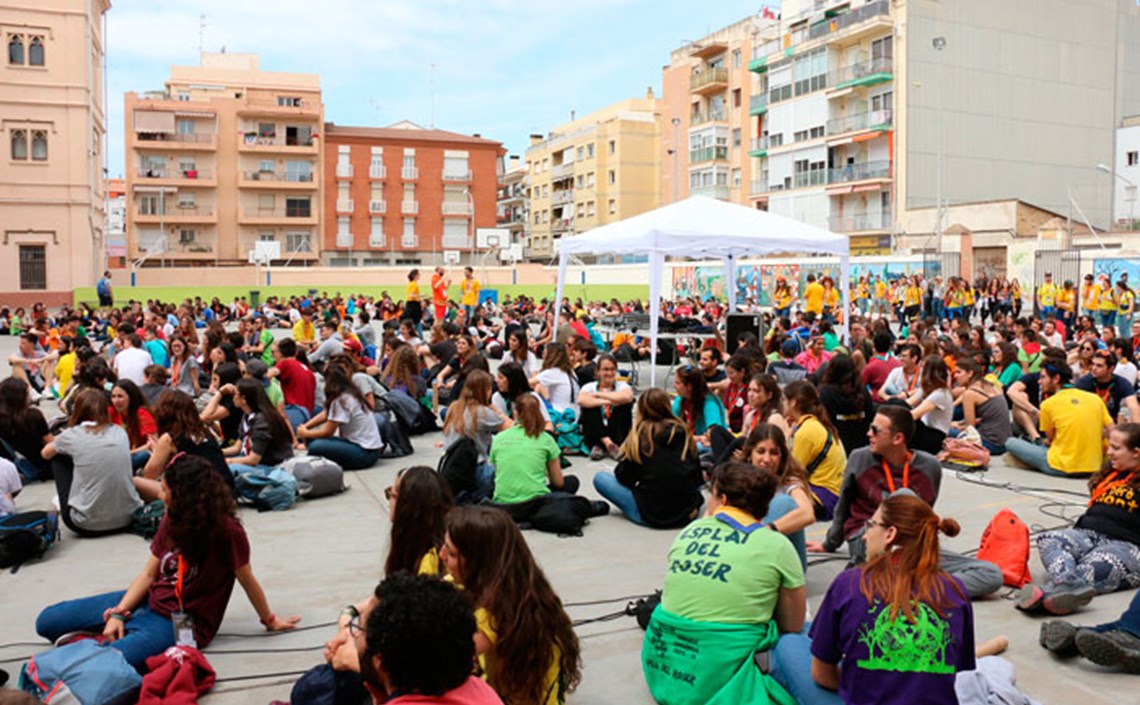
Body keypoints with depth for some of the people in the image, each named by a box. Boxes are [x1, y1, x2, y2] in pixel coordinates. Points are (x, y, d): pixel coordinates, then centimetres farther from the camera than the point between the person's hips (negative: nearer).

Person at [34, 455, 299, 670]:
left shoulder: (225, 529, -20)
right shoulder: (171, 522, 3)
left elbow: (247, 580, -10)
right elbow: (149, 574, 5)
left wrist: (270, 620, 0)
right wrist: (118, 613, -8)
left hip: (180, 624, -8)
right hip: (148, 602, 8)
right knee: (47, 621, 6)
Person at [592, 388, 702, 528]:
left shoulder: (640, 434, -8)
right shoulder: (683, 431, 1)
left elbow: (623, 477, -3)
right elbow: (697, 478, 3)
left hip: (650, 516, -2)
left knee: (600, 478, 7)